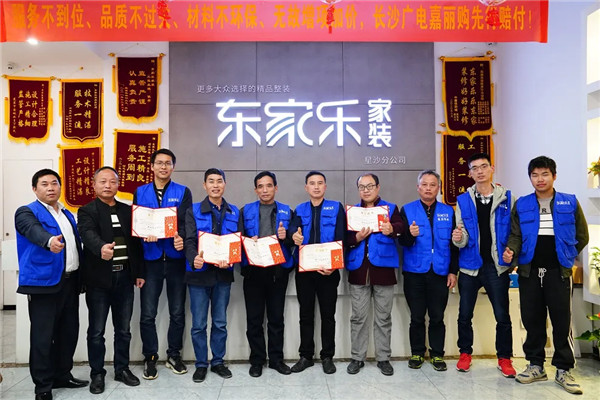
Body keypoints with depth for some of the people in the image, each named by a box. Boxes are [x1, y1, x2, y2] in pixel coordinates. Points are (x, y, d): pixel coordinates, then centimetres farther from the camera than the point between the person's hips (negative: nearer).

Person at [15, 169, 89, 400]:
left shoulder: (68, 215, 16)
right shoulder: (27, 213, -4)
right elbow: (35, 231, -27)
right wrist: (50, 241, -48)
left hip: (70, 281, 7)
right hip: (44, 282, -6)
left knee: (69, 331, 13)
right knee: (43, 336, -1)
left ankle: (62, 375, 29)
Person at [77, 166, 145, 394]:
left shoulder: (127, 211, 11)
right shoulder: (87, 211, -2)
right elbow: (89, 234, -23)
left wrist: (139, 273, 8)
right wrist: (101, 248, -45)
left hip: (125, 277, 4)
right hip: (99, 279, -4)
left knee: (123, 329, 13)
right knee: (96, 331, 6)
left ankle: (122, 369, 27)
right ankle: (97, 374, 21)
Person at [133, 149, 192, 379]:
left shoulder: (183, 192, 4)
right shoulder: (140, 192, 9)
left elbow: (185, 221, -7)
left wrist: (181, 238, -28)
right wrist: (145, 234, -19)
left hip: (176, 258, 0)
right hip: (150, 259, 1)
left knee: (177, 312, 9)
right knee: (147, 314, 4)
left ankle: (174, 355, 25)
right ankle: (150, 358, 21)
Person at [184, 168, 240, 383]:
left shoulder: (234, 212, 7)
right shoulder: (193, 211, -1)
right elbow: (189, 241, -10)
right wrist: (194, 259, -31)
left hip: (223, 274, 2)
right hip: (199, 273, -2)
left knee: (220, 322, 12)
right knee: (198, 324, 6)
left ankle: (218, 362, 27)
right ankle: (201, 364, 21)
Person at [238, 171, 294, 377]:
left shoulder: (287, 211, 9)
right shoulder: (246, 211, 8)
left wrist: (285, 236, -14)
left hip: (278, 270, 0)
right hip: (253, 270, 0)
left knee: (276, 317, 8)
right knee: (254, 318, 5)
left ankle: (276, 359, 21)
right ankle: (257, 360, 18)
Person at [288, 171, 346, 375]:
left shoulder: (336, 207, 2)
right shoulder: (300, 210, 10)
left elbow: (340, 238, -5)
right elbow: (292, 228, -9)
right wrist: (294, 236, -34)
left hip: (328, 270, -2)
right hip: (304, 270, 2)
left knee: (328, 315, 7)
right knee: (306, 314, 11)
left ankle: (327, 357, 20)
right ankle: (306, 356, 22)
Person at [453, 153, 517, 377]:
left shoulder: (506, 198, 0)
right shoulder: (463, 200, 2)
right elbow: (462, 237, 1)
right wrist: (458, 238, -21)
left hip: (497, 266, -1)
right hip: (470, 265, 1)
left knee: (502, 315, 5)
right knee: (465, 314, 9)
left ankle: (504, 358, 21)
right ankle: (465, 353, 25)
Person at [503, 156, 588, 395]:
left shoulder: (570, 203, 2)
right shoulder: (522, 205, 6)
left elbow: (582, 236, 7)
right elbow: (516, 235, 1)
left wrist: (566, 257, 5)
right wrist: (511, 251, -18)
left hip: (558, 272, -1)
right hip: (529, 271, 2)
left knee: (562, 321, 1)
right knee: (532, 319, 8)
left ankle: (563, 370, 13)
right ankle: (536, 366, 20)